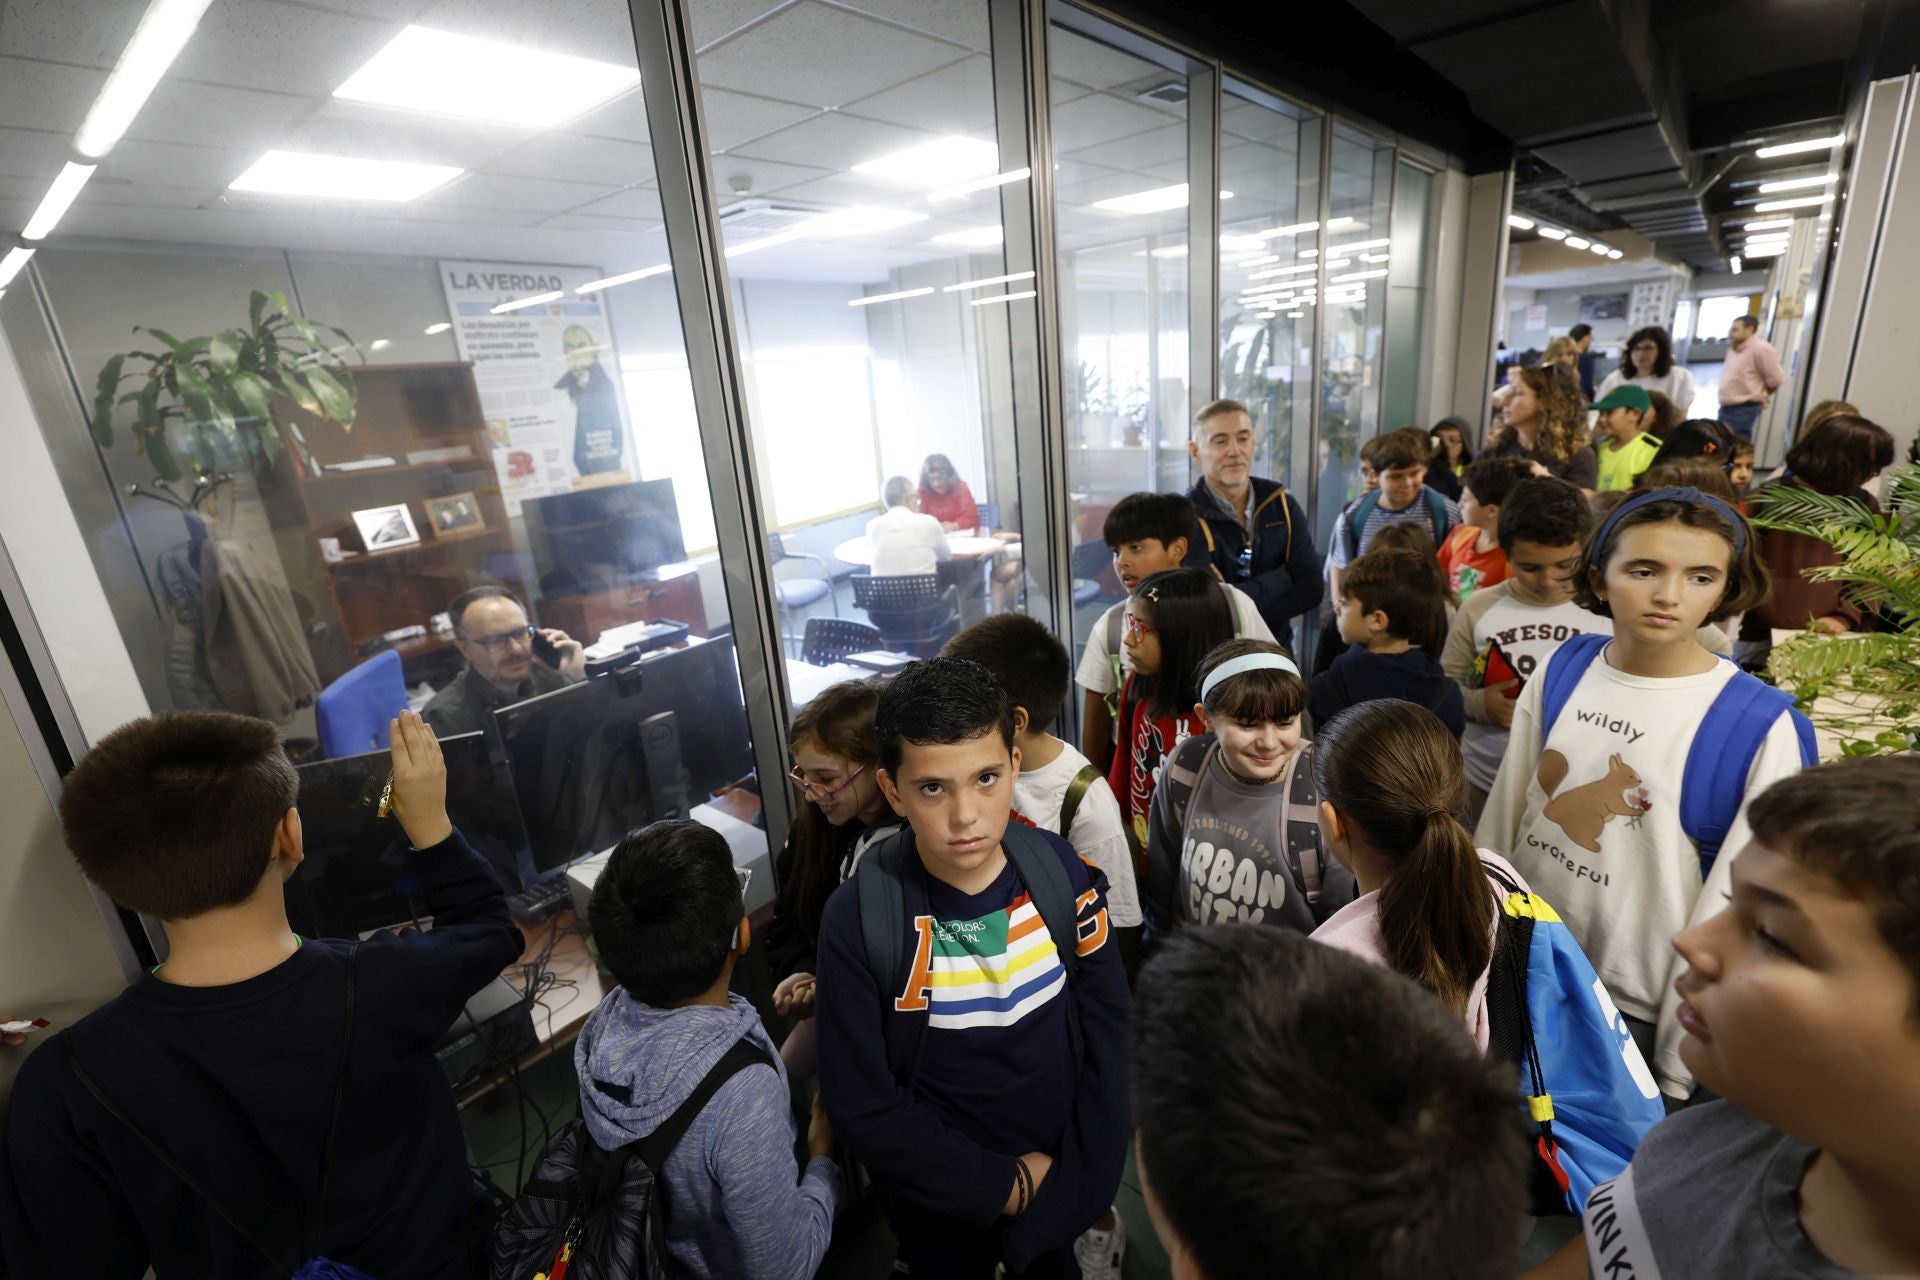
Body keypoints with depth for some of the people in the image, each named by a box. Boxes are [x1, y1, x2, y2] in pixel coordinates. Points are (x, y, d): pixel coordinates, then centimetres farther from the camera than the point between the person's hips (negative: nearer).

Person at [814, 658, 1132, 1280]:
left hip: (1062, 1184, 2)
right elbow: (862, 1106, -17)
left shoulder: (1061, 874, -17)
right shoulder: (857, 920, -24)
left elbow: (1107, 1031, -7)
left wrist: (1084, 1175, -8)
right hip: (944, 1205, -2)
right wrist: (1000, 1185, -14)